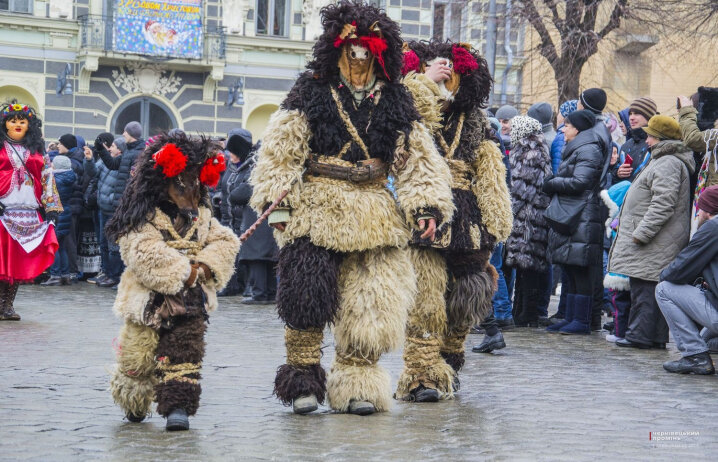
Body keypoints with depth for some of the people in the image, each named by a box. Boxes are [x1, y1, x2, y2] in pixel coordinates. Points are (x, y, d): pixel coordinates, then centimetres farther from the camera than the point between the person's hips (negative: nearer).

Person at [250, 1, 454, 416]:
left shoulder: (395, 101, 11)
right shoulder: (311, 92, 3)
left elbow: (418, 159, 9)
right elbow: (281, 151, -1)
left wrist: (428, 206, -4)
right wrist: (278, 203, -9)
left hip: (374, 218, 3)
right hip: (315, 212, -3)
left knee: (371, 303, 1)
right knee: (308, 295, -7)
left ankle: (357, 382, 14)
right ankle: (303, 376, 10)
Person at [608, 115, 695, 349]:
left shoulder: (667, 164, -15)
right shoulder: (661, 161, 21)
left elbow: (663, 205, -24)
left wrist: (642, 233, -22)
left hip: (656, 243, -11)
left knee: (645, 289, -9)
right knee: (644, 289, 11)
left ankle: (641, 334, -8)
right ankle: (656, 336, 14)